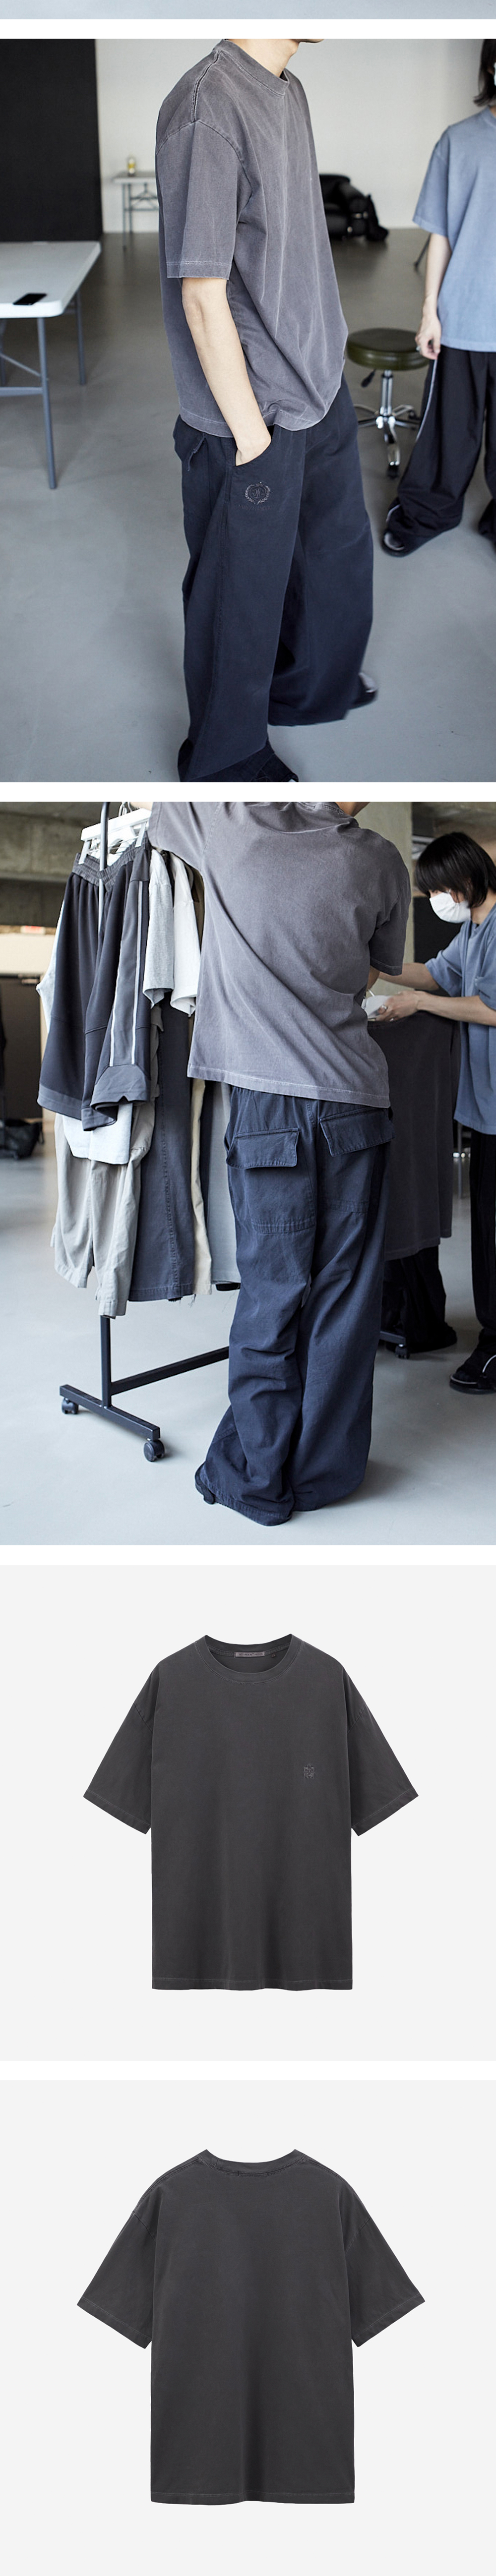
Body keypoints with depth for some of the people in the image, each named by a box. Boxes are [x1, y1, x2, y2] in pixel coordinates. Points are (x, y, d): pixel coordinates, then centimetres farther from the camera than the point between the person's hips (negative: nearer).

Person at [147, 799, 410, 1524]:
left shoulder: (228, 824, -3)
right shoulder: (380, 861, -1)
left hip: (271, 1108, -1)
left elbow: (152, 810, 17)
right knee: (344, 1296, 7)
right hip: (358, 1103, 1)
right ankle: (325, 1470, 15)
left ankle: (257, 1477, 10)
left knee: (271, 1297, 4)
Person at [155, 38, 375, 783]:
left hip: (319, 387, 9)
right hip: (253, 413, -9)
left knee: (338, 546, 24)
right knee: (242, 589, 8)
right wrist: (249, 430, -18)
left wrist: (321, 364, 14)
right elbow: (203, 295, -23)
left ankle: (313, 686, 48)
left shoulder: (288, 92, 5)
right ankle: (225, 757, 27)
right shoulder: (208, 107, -24)